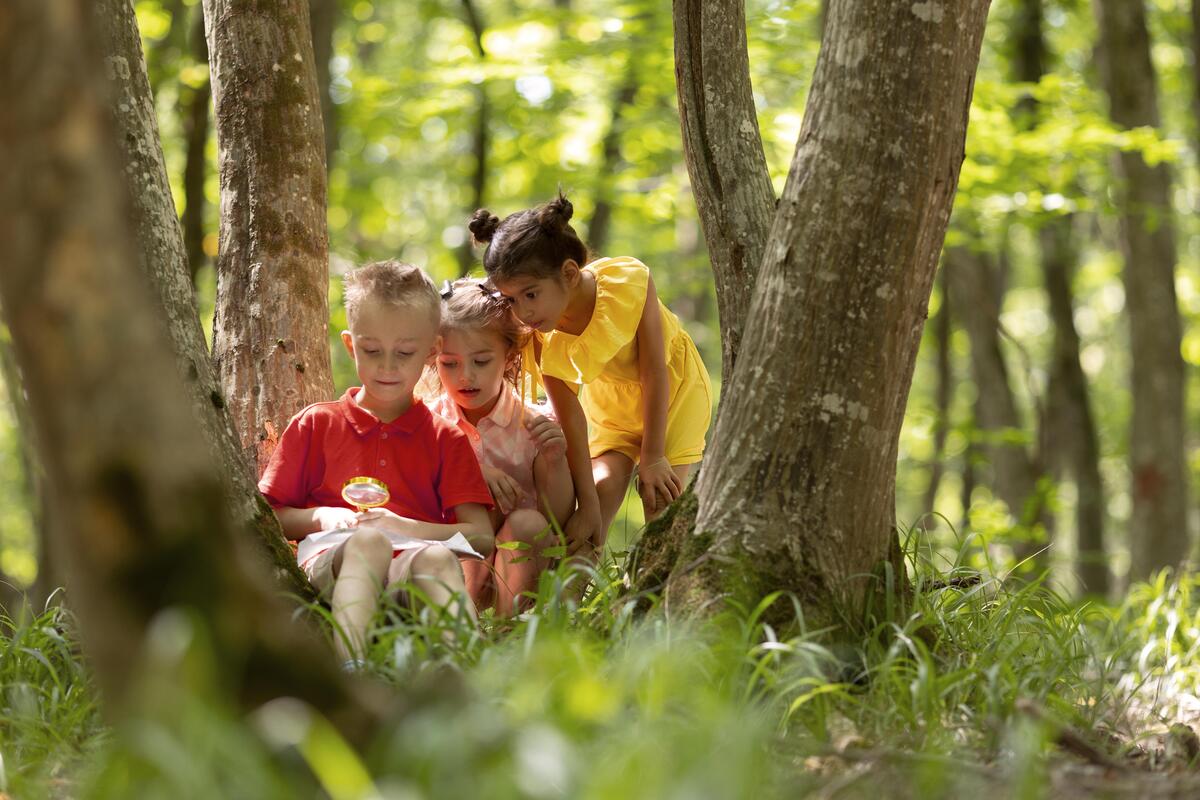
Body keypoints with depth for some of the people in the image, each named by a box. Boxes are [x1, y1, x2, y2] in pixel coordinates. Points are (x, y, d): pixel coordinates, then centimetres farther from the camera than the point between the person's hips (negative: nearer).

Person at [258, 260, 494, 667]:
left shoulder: (446, 440, 22)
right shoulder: (316, 424, 23)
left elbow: (482, 538, 9)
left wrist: (409, 527, -9)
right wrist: (319, 518, -4)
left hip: (409, 574, 1)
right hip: (329, 562, -1)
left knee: (437, 557, -36)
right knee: (368, 542, -37)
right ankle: (350, 662, -65)